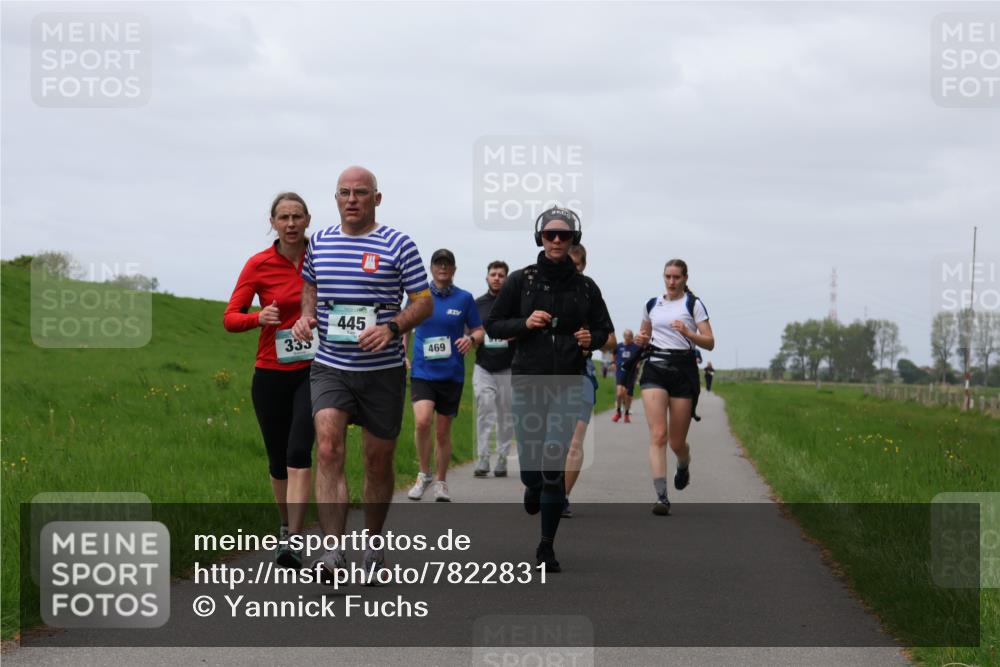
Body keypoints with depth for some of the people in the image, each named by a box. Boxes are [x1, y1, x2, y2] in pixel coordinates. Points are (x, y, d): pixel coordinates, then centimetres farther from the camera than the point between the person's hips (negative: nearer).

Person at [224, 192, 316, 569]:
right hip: (271, 373, 1)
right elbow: (230, 318, -2)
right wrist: (258, 318, -22)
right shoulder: (258, 265, -2)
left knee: (299, 453, -18)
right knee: (278, 459, 11)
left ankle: (292, 542, -23)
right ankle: (286, 526, 33)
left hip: (312, 372, -1)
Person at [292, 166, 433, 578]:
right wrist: (306, 316, 5)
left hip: (383, 370, -1)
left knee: (378, 462, 8)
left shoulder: (398, 245, -3)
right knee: (328, 450, -18)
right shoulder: (319, 243, 8)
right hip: (329, 367, 2)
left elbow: (424, 303, -2)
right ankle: (334, 550, -24)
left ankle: (373, 545, 28)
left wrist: (392, 328, -20)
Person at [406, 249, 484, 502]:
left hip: (452, 374, 1)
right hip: (422, 371, -1)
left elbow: (479, 331, 9)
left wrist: (471, 339, -14)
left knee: (443, 431, 8)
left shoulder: (464, 298, 3)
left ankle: (441, 482, 25)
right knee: (422, 421, -21)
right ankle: (424, 473, 0)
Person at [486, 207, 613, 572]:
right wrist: (525, 323, -11)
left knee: (554, 464, -12)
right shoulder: (521, 280, 2)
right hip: (528, 380, 0)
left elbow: (605, 329, 16)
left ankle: (547, 547, -3)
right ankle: (533, 486, 44)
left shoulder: (585, 286, 5)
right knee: (530, 466, 4)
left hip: (568, 384, 0)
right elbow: (493, 325, 6)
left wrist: (591, 339, -6)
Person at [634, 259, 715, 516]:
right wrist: (640, 340, 3)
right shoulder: (652, 305, 12)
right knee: (658, 435, -15)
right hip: (655, 369, 2)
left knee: (676, 442, 3)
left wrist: (687, 333, -20)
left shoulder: (693, 304, 2)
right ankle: (661, 497, -19)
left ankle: (683, 466, 41)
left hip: (683, 369, -2)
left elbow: (709, 342, -3)